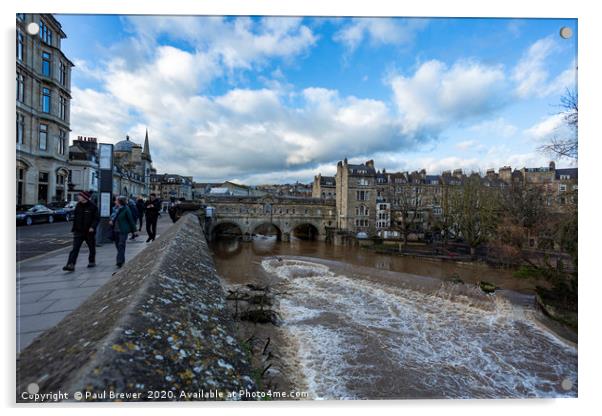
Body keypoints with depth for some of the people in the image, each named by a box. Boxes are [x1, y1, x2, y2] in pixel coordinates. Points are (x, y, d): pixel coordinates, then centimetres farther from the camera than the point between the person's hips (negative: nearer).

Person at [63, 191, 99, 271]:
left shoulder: (93, 207, -7)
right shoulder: (78, 206, 7)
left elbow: (96, 218, -9)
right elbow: (75, 217, 15)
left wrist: (92, 227, -22)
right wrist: (74, 228, 13)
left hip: (89, 232, -3)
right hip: (78, 231, 3)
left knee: (92, 247, 12)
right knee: (75, 248, -6)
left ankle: (92, 261, 29)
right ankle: (70, 265, -10)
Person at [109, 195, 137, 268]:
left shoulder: (126, 209, -10)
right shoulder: (115, 208, 9)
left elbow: (131, 220, -8)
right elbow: (113, 216, 23)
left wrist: (133, 230, -6)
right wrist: (111, 220, -2)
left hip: (123, 231, -7)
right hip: (115, 230, 8)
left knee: (121, 245, -9)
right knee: (118, 245, 13)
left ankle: (120, 262, -9)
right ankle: (121, 261, 25)